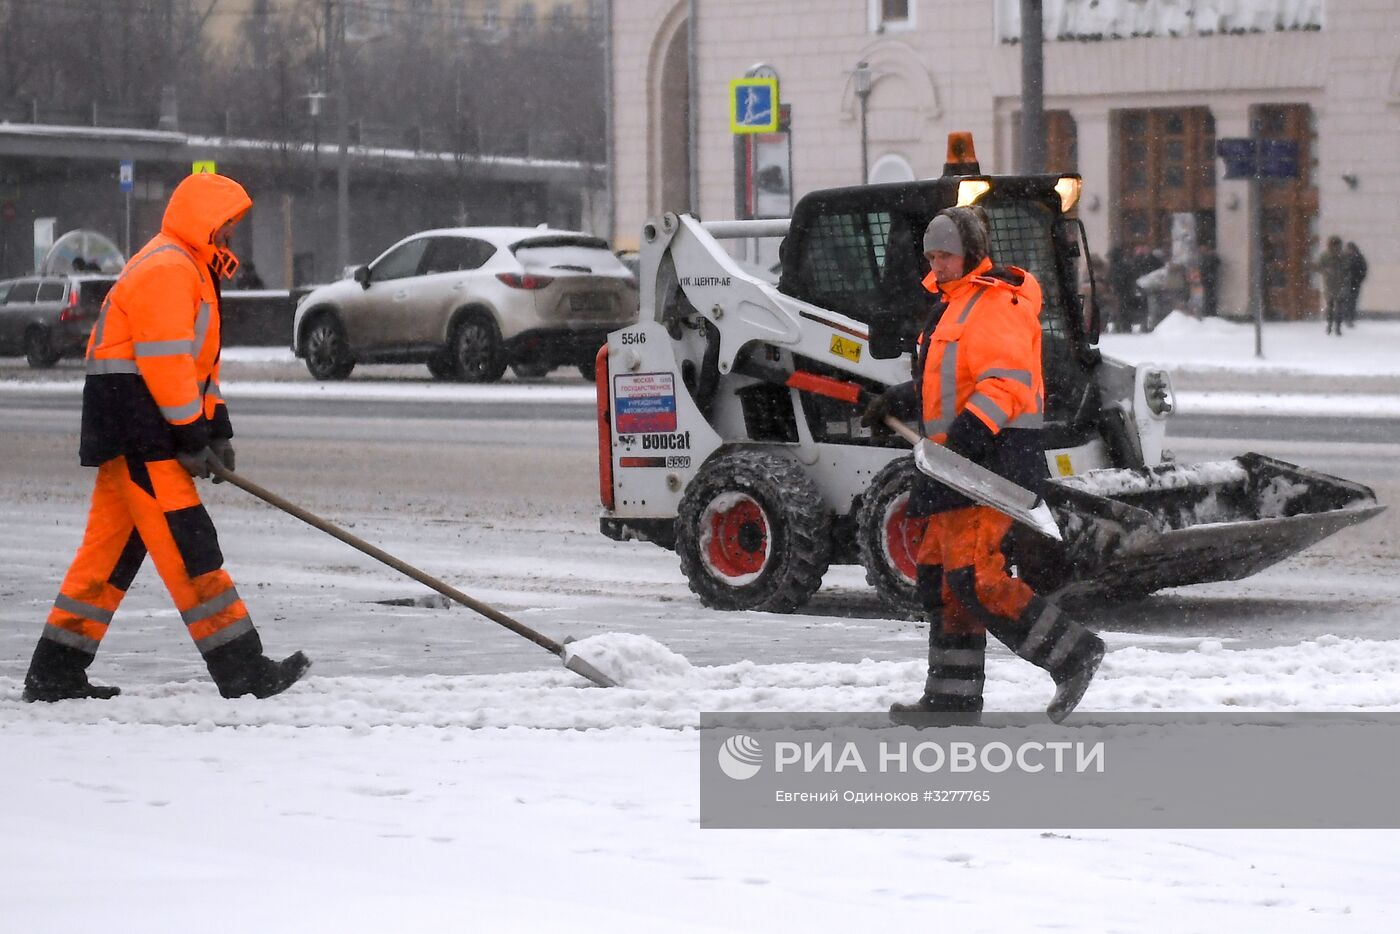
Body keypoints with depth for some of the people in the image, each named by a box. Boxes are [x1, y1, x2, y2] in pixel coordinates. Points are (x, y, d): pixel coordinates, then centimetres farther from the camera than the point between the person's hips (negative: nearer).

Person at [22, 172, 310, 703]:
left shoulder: (190, 271, 22)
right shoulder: (167, 269, -14)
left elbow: (196, 360, 24)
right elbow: (165, 359, -20)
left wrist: (215, 429, 16)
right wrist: (190, 435, -19)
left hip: (139, 430, 11)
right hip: (134, 419, -11)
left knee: (113, 548, 11)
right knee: (186, 544, -11)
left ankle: (55, 674, 13)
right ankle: (241, 669, -13)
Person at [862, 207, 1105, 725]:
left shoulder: (997, 303, -12)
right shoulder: (954, 303, 21)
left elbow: (1006, 380, -23)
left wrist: (970, 428, -34)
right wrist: (901, 399, 21)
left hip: (992, 453, -11)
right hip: (961, 462, 11)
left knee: (973, 576, -16)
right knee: (939, 575, 10)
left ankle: (1072, 653, -9)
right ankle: (952, 699, 15)